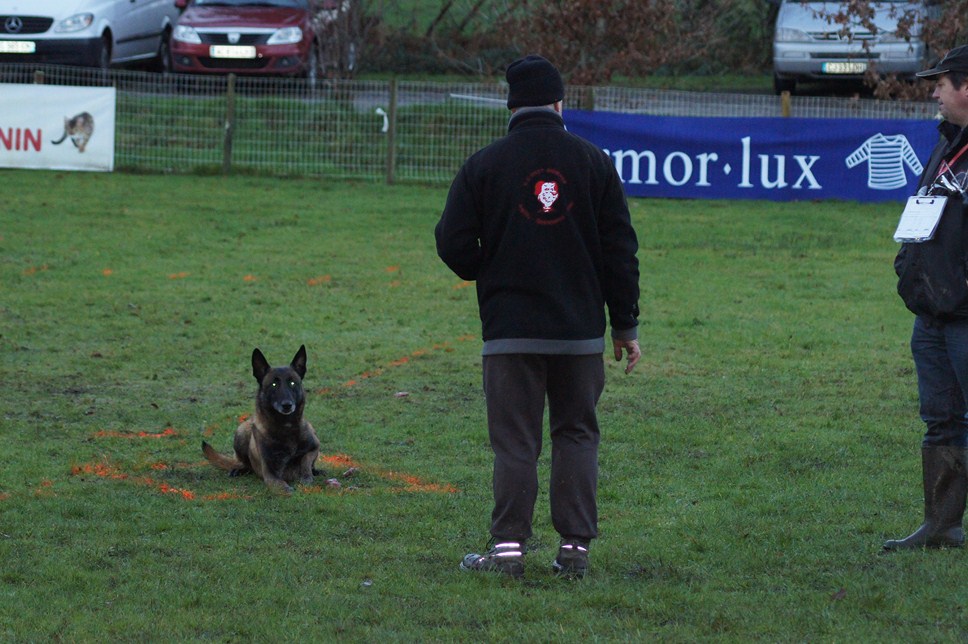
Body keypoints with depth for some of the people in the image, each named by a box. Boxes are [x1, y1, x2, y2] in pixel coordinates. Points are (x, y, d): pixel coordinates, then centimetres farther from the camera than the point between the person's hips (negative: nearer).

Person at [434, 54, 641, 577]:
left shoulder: (483, 165, -2)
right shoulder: (593, 162, 2)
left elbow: (453, 244, -3)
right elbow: (620, 249, 3)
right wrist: (625, 324, 10)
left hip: (509, 329, -1)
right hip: (581, 329, 1)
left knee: (514, 440, 2)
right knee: (576, 434, 11)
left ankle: (508, 548, -2)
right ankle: (575, 548, 8)